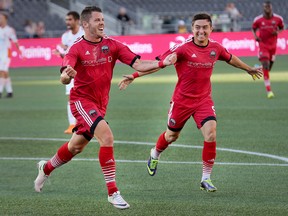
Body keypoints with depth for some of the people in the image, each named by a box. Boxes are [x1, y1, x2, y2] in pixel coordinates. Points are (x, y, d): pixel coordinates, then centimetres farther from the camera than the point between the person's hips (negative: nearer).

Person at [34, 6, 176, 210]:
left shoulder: (112, 45, -3)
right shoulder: (77, 48, -13)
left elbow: (138, 64, -8)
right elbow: (64, 79, -24)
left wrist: (162, 63, -22)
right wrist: (67, 75, -48)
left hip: (100, 104, 6)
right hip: (82, 100, -6)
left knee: (76, 147, 19)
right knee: (106, 136, -25)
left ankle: (47, 167, 49)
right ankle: (113, 191, -19)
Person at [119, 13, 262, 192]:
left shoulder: (215, 48, -3)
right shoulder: (184, 48, -17)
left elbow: (230, 58, 19)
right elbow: (160, 62, -20)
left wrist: (249, 69, 35)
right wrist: (135, 75, -29)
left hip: (204, 100, 3)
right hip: (182, 100, -2)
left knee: (211, 134, -17)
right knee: (172, 136, 15)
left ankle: (206, 179, -5)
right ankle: (155, 155, 51)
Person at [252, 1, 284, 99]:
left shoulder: (278, 18, -4)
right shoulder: (258, 19, -7)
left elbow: (281, 27, 11)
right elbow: (253, 28, 9)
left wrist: (277, 32, -11)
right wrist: (255, 36, -11)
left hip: (273, 45, 3)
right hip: (263, 45, -3)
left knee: (269, 67, 12)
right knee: (265, 66, -15)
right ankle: (269, 91, -17)